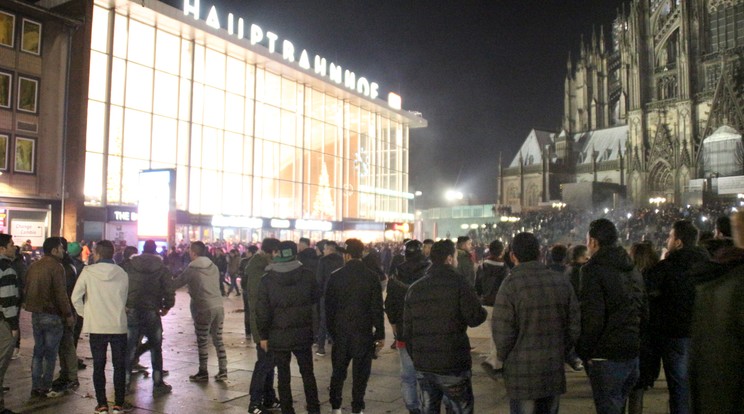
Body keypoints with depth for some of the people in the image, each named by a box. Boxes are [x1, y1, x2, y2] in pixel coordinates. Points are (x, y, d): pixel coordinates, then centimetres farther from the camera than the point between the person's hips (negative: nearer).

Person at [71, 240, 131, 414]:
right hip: (119, 326, 1)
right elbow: (124, 300, 5)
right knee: (119, 365, 10)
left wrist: (86, 314, 10)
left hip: (96, 327, -1)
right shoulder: (122, 274, -3)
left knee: (98, 365, 11)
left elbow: (75, 297, -3)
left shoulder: (88, 272, -7)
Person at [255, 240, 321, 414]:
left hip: (278, 336, -1)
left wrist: (263, 335, 0)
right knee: (308, 373, 13)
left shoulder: (267, 279, -7)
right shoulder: (307, 276, -5)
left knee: (283, 376, 9)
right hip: (303, 333, 1)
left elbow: (262, 310, -8)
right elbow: (315, 299, 9)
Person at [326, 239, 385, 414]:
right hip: (364, 332, -2)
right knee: (360, 374, 7)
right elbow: (377, 308, -7)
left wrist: (332, 330, 11)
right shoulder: (372, 277, -8)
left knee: (338, 372, 15)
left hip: (341, 332, 2)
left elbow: (329, 306, 0)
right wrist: (380, 334, 0)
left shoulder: (335, 276, -5)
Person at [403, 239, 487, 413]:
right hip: (453, 365, -5)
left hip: (423, 366, 5)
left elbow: (407, 330, 10)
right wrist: (484, 312, 10)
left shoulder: (414, 288, 8)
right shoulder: (458, 283, -10)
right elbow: (475, 318, -13)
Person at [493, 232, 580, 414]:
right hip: (555, 372, 5)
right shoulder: (561, 281, 0)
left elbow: (503, 334, -15)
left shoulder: (510, 285, -15)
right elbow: (574, 326, 3)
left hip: (522, 374, -4)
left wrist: (505, 359, 4)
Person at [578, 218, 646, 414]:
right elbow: (644, 310, 15)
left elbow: (593, 317, -21)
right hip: (633, 352, 8)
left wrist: (584, 352, -10)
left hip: (607, 356, -8)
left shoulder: (594, 269, -14)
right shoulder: (632, 269, 12)